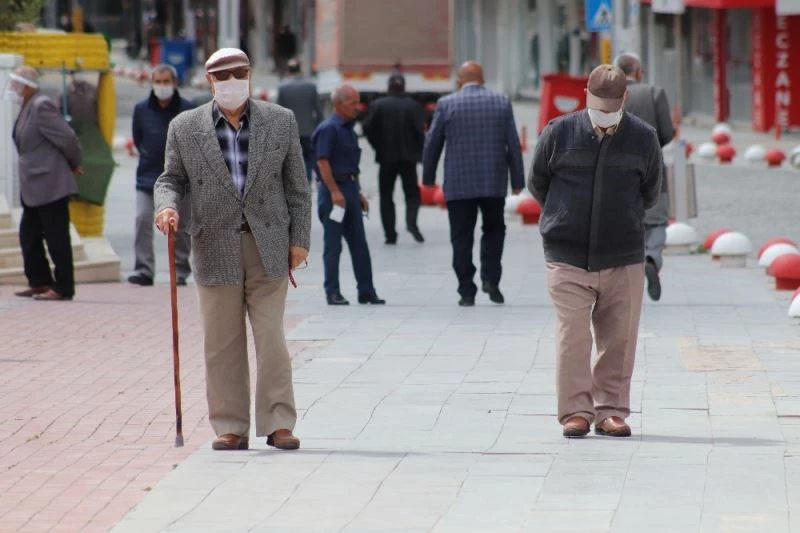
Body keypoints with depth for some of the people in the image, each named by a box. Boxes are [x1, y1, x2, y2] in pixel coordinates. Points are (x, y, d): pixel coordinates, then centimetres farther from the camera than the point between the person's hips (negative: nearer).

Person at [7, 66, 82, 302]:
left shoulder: (42, 106, -17)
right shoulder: (28, 108, 11)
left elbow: (67, 138, -18)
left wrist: (73, 164, -3)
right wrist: (72, 164, 15)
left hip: (49, 185, -10)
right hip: (33, 186, 10)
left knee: (56, 238, -3)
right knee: (29, 235, 15)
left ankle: (63, 288, 2)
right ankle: (40, 282, 24)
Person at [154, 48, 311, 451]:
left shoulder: (280, 122, 4)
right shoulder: (185, 128, 3)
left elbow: (296, 186, 7)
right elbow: (171, 179, 10)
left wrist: (300, 239, 3)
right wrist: (166, 206, -13)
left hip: (268, 247, 0)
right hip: (215, 248, 0)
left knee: (271, 338, -3)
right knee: (222, 342, 2)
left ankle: (278, 424, 2)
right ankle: (230, 427, 8)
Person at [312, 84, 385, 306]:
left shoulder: (348, 129, 16)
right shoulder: (328, 129, -12)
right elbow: (322, 162, -19)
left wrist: (358, 193, 20)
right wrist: (334, 192, -22)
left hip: (349, 188, 9)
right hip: (334, 190, -9)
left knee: (359, 244, 8)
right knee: (333, 244, -2)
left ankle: (366, 291, 11)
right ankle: (332, 293, 4)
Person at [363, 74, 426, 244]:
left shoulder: (378, 105, -2)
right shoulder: (414, 106, -3)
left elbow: (368, 127, -9)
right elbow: (420, 130, -11)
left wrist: (378, 146, 4)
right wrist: (419, 150, 3)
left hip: (386, 157, 0)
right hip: (409, 157, 0)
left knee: (386, 195, 8)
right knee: (412, 192, 10)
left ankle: (390, 234, 3)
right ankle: (411, 221, -17)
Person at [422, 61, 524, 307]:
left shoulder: (446, 105, -2)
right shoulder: (502, 103, 3)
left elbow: (432, 144, 2)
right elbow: (513, 145, 2)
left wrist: (428, 177, 14)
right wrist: (517, 180, 8)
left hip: (459, 185, -2)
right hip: (494, 183, 2)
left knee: (462, 238, 3)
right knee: (494, 230, 19)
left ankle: (467, 292, 2)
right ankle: (491, 278, 3)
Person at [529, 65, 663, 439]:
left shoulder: (643, 138, 1)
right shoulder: (559, 133, -2)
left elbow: (650, 192, 17)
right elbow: (537, 183, 13)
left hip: (624, 258, 1)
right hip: (568, 257, -1)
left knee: (619, 338, 3)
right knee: (572, 336, -5)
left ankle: (611, 411, 12)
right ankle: (576, 411, 0)